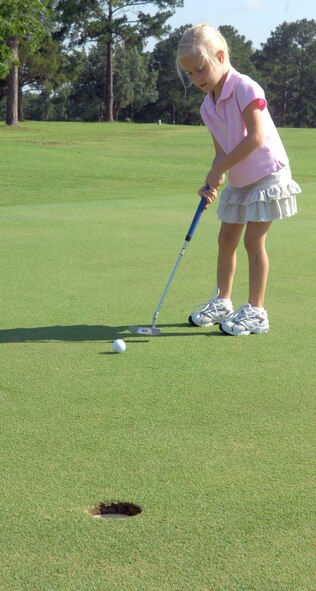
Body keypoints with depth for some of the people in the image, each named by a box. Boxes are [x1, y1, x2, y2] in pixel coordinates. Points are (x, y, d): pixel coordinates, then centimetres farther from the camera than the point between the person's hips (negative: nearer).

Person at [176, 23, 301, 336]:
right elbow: (222, 151, 2)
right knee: (226, 239, 10)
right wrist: (211, 182, -16)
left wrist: (220, 169, -23)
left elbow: (255, 137, -26)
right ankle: (222, 302, 25)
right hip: (238, 180, 8)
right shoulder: (208, 107, 3)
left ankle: (255, 312, 2)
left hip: (266, 174, -8)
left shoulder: (244, 88, -19)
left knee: (253, 240, -7)